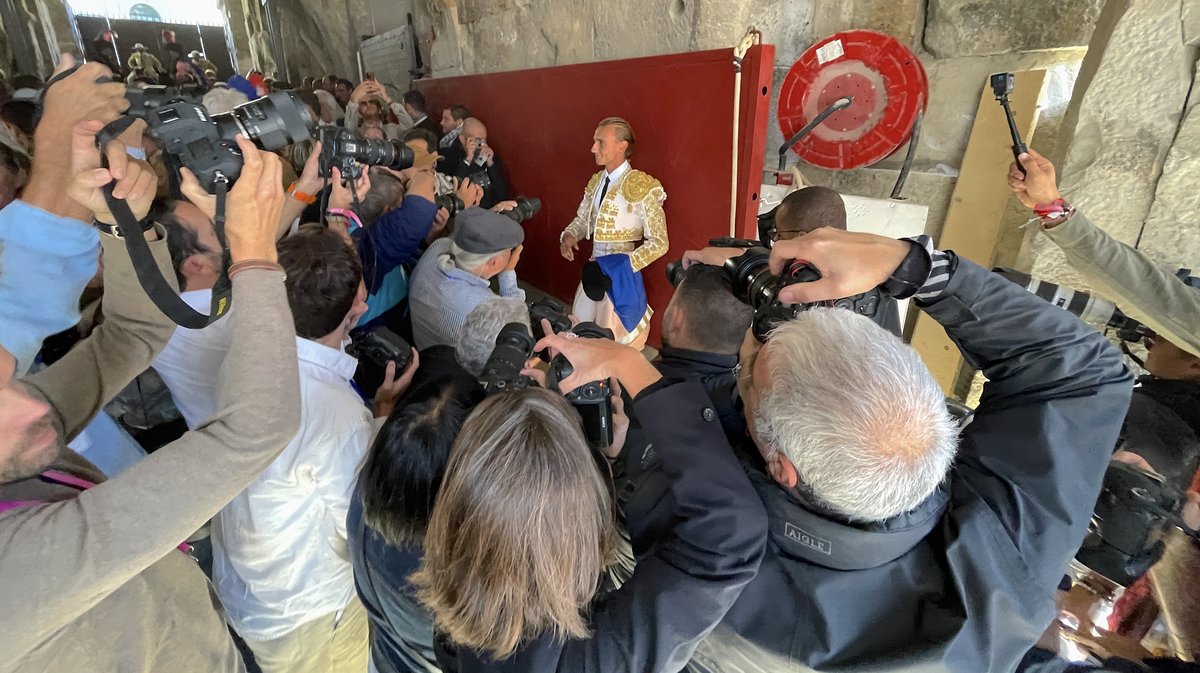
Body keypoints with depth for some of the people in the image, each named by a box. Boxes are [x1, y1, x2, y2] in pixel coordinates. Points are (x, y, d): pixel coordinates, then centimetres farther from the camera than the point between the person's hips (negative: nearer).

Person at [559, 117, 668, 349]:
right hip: (594, 270, 7)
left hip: (620, 276, -7)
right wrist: (568, 236, -8)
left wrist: (625, 265, -24)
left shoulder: (642, 187, -17)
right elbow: (582, 219, 14)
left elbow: (659, 243, -17)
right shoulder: (596, 181, 5)